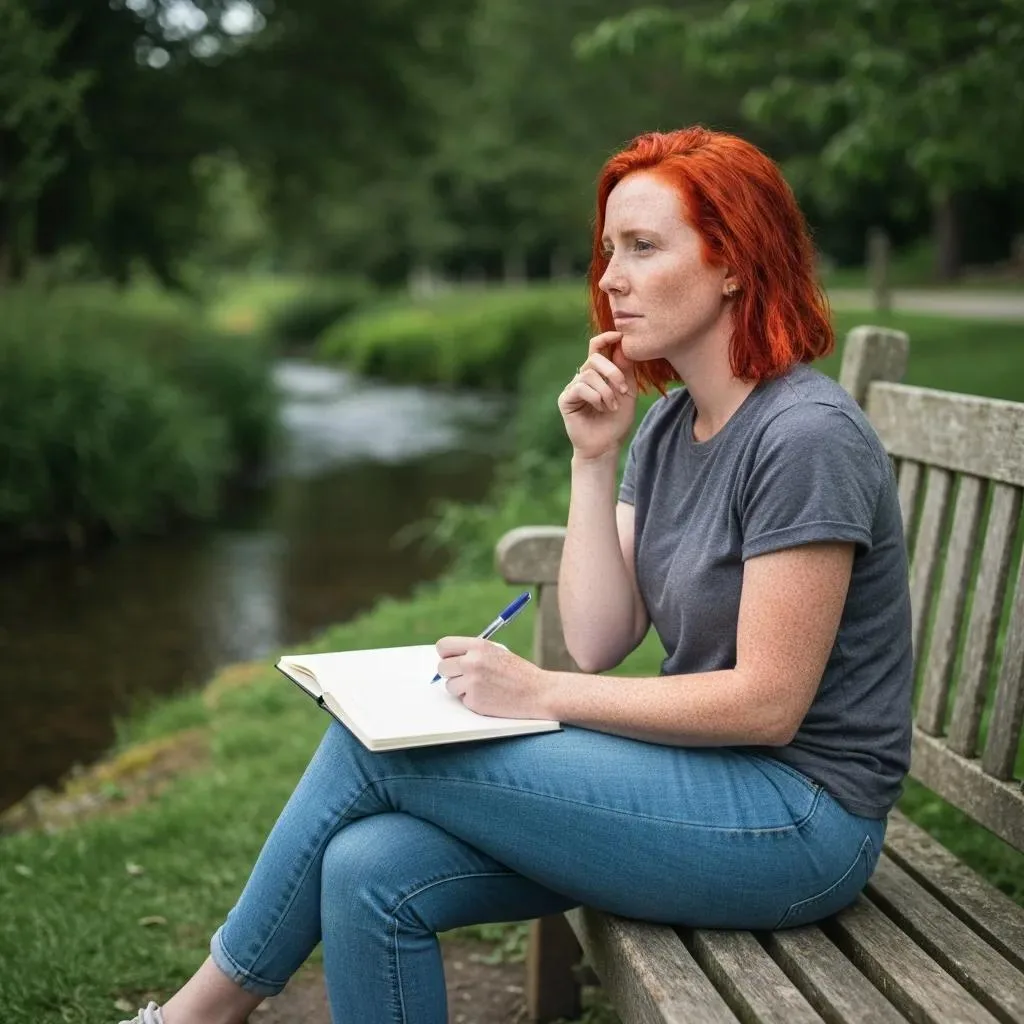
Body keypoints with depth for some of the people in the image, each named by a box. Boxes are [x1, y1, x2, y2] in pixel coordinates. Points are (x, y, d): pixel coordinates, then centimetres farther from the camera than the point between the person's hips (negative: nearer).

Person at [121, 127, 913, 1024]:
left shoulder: (806, 436, -17)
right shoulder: (668, 422, 9)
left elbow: (767, 704, -20)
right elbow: (597, 642, 2)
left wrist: (540, 694, -17)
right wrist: (593, 461, -6)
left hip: (798, 821, -7)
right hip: (699, 768, 7)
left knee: (374, 743, -12)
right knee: (371, 874, -13)